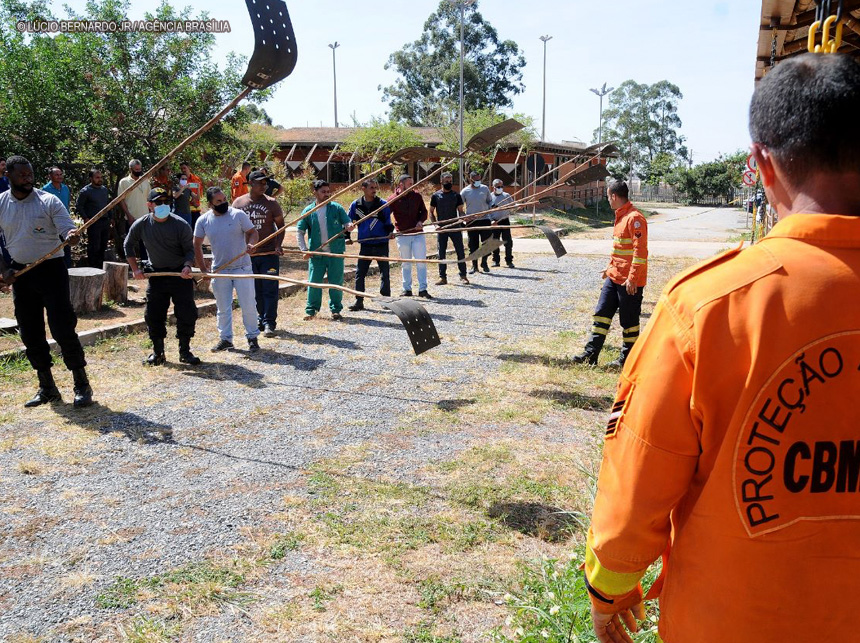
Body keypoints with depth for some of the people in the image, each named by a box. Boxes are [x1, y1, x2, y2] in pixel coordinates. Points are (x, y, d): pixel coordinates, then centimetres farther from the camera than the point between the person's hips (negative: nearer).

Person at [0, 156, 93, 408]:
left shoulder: (49, 201, -5)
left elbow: (68, 230, -14)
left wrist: (72, 236, -37)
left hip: (51, 269, -4)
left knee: (63, 328, -8)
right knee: (30, 333, 9)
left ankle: (82, 385, 3)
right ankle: (47, 387, 21)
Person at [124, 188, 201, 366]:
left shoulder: (181, 224, -11)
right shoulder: (141, 225, -5)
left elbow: (189, 249, -6)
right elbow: (129, 246, 11)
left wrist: (187, 266, -25)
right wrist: (135, 268, 4)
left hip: (180, 275, -2)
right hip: (156, 275, 2)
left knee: (187, 314, -4)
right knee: (153, 315, 2)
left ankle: (185, 351, 12)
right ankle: (158, 352, 18)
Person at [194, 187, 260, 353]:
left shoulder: (238, 215, -8)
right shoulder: (203, 220, -1)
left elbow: (253, 232, -3)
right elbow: (197, 246, 7)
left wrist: (251, 244, -26)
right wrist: (203, 270, 2)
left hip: (242, 267, -2)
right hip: (219, 270, 2)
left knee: (248, 305, 0)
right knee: (223, 308, 11)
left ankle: (252, 337, 13)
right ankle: (225, 338, 24)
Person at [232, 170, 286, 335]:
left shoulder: (271, 203, 0)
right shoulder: (238, 203, 4)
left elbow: (280, 225, 2)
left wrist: (278, 245, -12)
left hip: (269, 253, -2)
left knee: (269, 289, -5)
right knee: (255, 290, 9)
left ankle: (269, 323, -1)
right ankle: (261, 319, 22)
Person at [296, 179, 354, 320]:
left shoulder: (336, 208, 2)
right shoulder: (308, 211, 3)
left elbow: (347, 223, 1)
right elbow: (299, 232, 6)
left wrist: (349, 227, -24)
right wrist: (304, 249, -4)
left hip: (335, 252, 0)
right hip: (316, 254, 0)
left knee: (336, 282, 5)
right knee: (314, 282, 3)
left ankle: (335, 309, 19)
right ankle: (311, 310, 16)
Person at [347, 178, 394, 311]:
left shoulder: (383, 204, -2)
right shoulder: (355, 205, 3)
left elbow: (388, 222, 3)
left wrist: (390, 232, -16)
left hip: (381, 244, -2)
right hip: (365, 245, 2)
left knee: (384, 273, 2)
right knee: (359, 273, 3)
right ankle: (359, 301, 13)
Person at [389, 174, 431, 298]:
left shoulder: (417, 196, 4)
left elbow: (424, 212, 11)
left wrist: (420, 221, -9)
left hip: (418, 233, 2)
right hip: (402, 235, -1)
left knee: (421, 262, -2)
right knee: (406, 264, 8)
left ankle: (423, 289, 4)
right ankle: (407, 289, 16)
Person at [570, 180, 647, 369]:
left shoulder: (635, 218, -17)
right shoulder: (620, 216, 14)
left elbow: (640, 251, -21)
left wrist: (632, 278, -23)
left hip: (629, 282, -10)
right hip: (614, 277, 10)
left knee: (629, 321, 3)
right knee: (601, 313, 8)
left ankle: (627, 359, 15)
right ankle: (590, 354, 12)